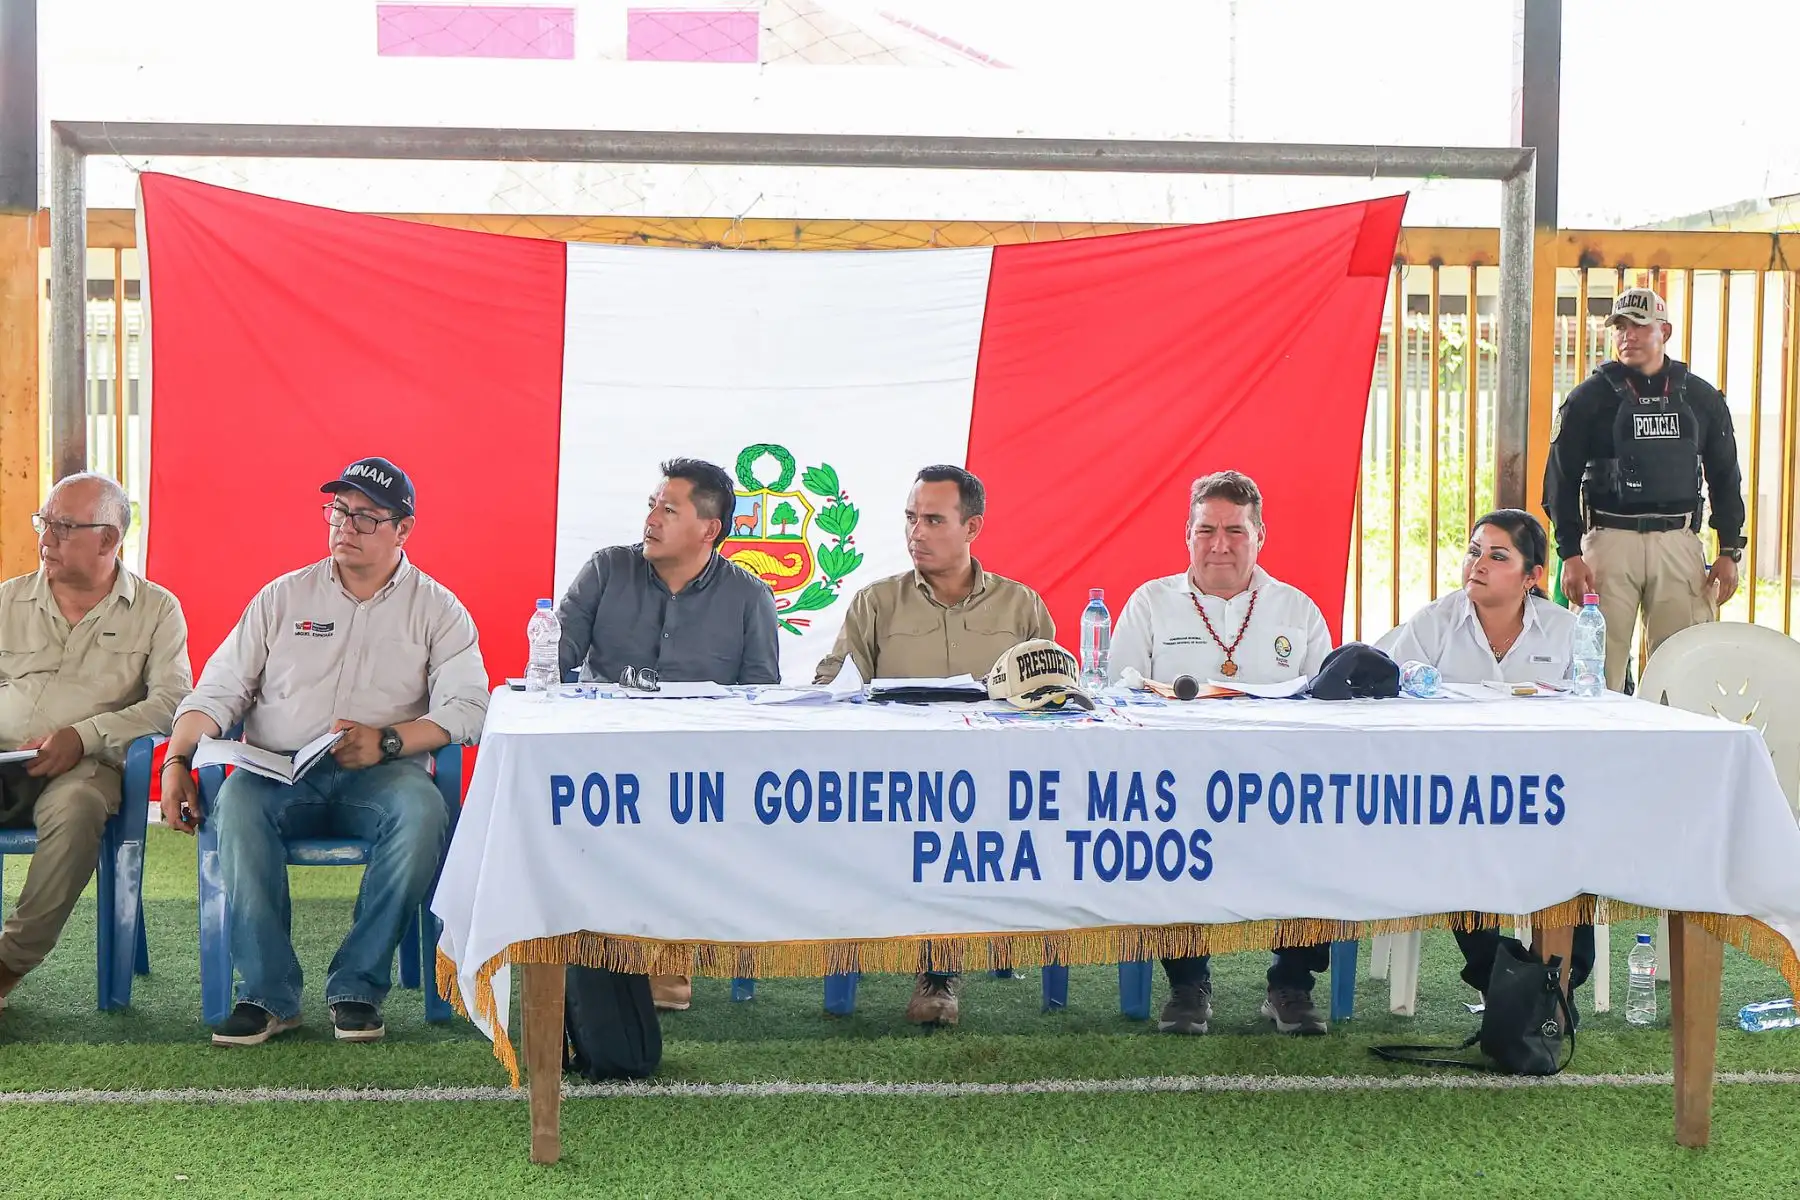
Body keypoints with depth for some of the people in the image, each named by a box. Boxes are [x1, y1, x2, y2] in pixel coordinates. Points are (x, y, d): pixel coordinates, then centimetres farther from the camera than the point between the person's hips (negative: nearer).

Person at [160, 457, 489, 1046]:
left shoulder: (437, 610, 10)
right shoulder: (283, 597, 16)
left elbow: (466, 709, -3)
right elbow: (217, 692, 12)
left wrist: (386, 741, -19)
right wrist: (176, 762, -6)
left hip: (381, 777, -1)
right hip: (277, 772, 1)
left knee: (422, 811, -36)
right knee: (237, 804, -34)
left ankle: (357, 986, -23)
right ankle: (267, 993, -27)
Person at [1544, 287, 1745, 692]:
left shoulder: (1702, 399, 10)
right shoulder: (1589, 398, 3)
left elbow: (1725, 479, 15)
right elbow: (1562, 481, 1)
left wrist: (1729, 552, 7)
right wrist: (1571, 555, -7)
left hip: (1679, 544, 2)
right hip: (1610, 541, -2)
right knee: (1601, 669, -3)